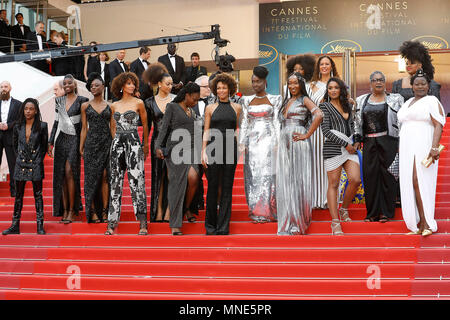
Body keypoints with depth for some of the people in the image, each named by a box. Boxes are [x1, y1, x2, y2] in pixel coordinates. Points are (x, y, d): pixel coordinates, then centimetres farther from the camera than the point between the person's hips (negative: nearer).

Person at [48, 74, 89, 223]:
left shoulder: (81, 100, 0)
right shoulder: (59, 101, 13)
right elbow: (56, 122, 16)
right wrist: (51, 142, 11)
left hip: (74, 139, -4)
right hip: (61, 139, 4)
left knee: (69, 172, -13)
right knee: (61, 174, 1)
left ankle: (72, 210, -8)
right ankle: (64, 209, 5)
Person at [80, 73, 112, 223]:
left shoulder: (109, 106, 8)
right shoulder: (85, 106, 8)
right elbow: (84, 128, 8)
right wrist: (81, 147, 2)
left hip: (106, 143, 0)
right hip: (91, 143, 0)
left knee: (105, 177, -2)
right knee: (92, 177, -2)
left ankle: (105, 211, 2)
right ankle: (92, 211, 1)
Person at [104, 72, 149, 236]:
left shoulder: (138, 103, 3)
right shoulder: (114, 106, 13)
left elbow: (145, 125, 9)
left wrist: (145, 145, 12)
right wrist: (117, 141, 16)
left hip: (133, 144, -4)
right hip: (117, 144, 4)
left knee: (136, 181, -9)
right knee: (115, 182, 2)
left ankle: (142, 224, -7)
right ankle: (112, 222, 5)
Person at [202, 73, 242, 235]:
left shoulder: (237, 108, 9)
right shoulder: (210, 108, 6)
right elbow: (206, 131, 5)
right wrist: (203, 151, -5)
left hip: (230, 148, 1)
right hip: (214, 148, -1)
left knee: (227, 188, 1)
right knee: (213, 187, 0)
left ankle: (223, 226, 4)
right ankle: (210, 225, 11)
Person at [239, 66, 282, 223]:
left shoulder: (274, 100, 6)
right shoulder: (247, 101, 13)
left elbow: (277, 122, 2)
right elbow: (244, 122, 11)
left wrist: (277, 143, -6)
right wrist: (242, 142, 1)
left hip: (268, 140, -2)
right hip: (252, 141, 2)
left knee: (267, 174, -7)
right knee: (253, 175, -1)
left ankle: (267, 212, -3)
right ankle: (256, 212, 3)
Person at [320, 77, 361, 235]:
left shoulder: (347, 105, 17)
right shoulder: (325, 106, 0)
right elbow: (326, 131, -8)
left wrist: (354, 142, 11)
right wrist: (345, 144, -10)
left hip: (350, 148, 5)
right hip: (333, 148, -5)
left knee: (355, 180, -11)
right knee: (333, 184, -5)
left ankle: (344, 209, 13)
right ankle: (335, 222, -3)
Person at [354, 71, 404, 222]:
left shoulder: (395, 99, 6)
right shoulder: (361, 101, 15)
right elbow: (357, 122, 17)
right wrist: (357, 140, 6)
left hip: (388, 142, -3)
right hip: (369, 142, 3)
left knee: (387, 174, -4)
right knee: (370, 175, -1)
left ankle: (387, 212, 4)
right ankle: (372, 212, 7)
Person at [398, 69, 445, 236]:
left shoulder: (432, 101, -3)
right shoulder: (408, 103, 20)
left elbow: (439, 125, -13)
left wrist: (434, 147, -25)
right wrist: (400, 147, 23)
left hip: (424, 148, -7)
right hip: (408, 150, 7)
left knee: (420, 182, -16)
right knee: (412, 184, 0)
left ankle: (426, 224, -17)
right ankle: (421, 223, 1)